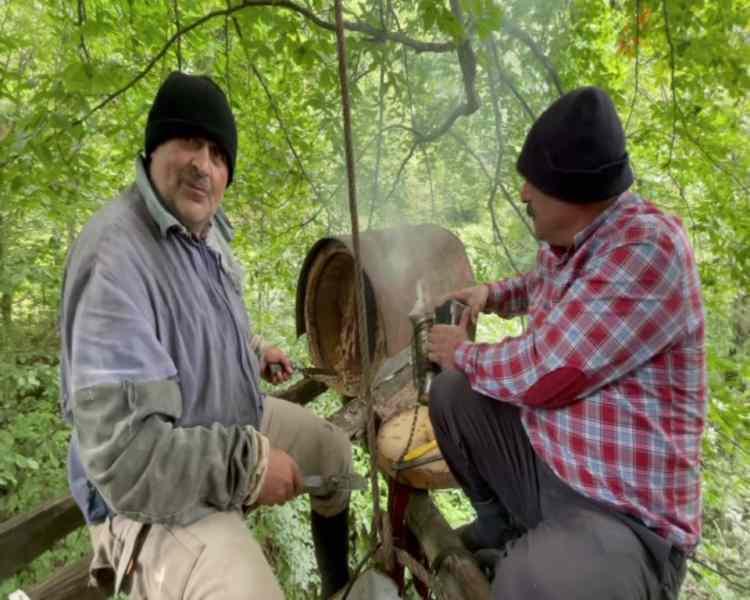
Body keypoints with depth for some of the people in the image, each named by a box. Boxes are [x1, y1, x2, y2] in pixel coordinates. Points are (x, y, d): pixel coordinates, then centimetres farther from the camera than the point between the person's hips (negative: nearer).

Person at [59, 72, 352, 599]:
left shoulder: (205, 225, 1)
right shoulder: (116, 255, -31)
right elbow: (122, 450, -33)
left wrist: (251, 350, 14)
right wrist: (249, 463, -27)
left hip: (236, 420, 9)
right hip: (154, 494, -9)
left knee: (334, 451, 23)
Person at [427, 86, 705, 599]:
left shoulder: (647, 250, -25)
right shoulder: (568, 238, 1)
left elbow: (541, 376, -26)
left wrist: (464, 353, -7)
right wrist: (491, 294, 8)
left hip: (618, 511, -8)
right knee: (452, 390, 6)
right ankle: (501, 523, 23)